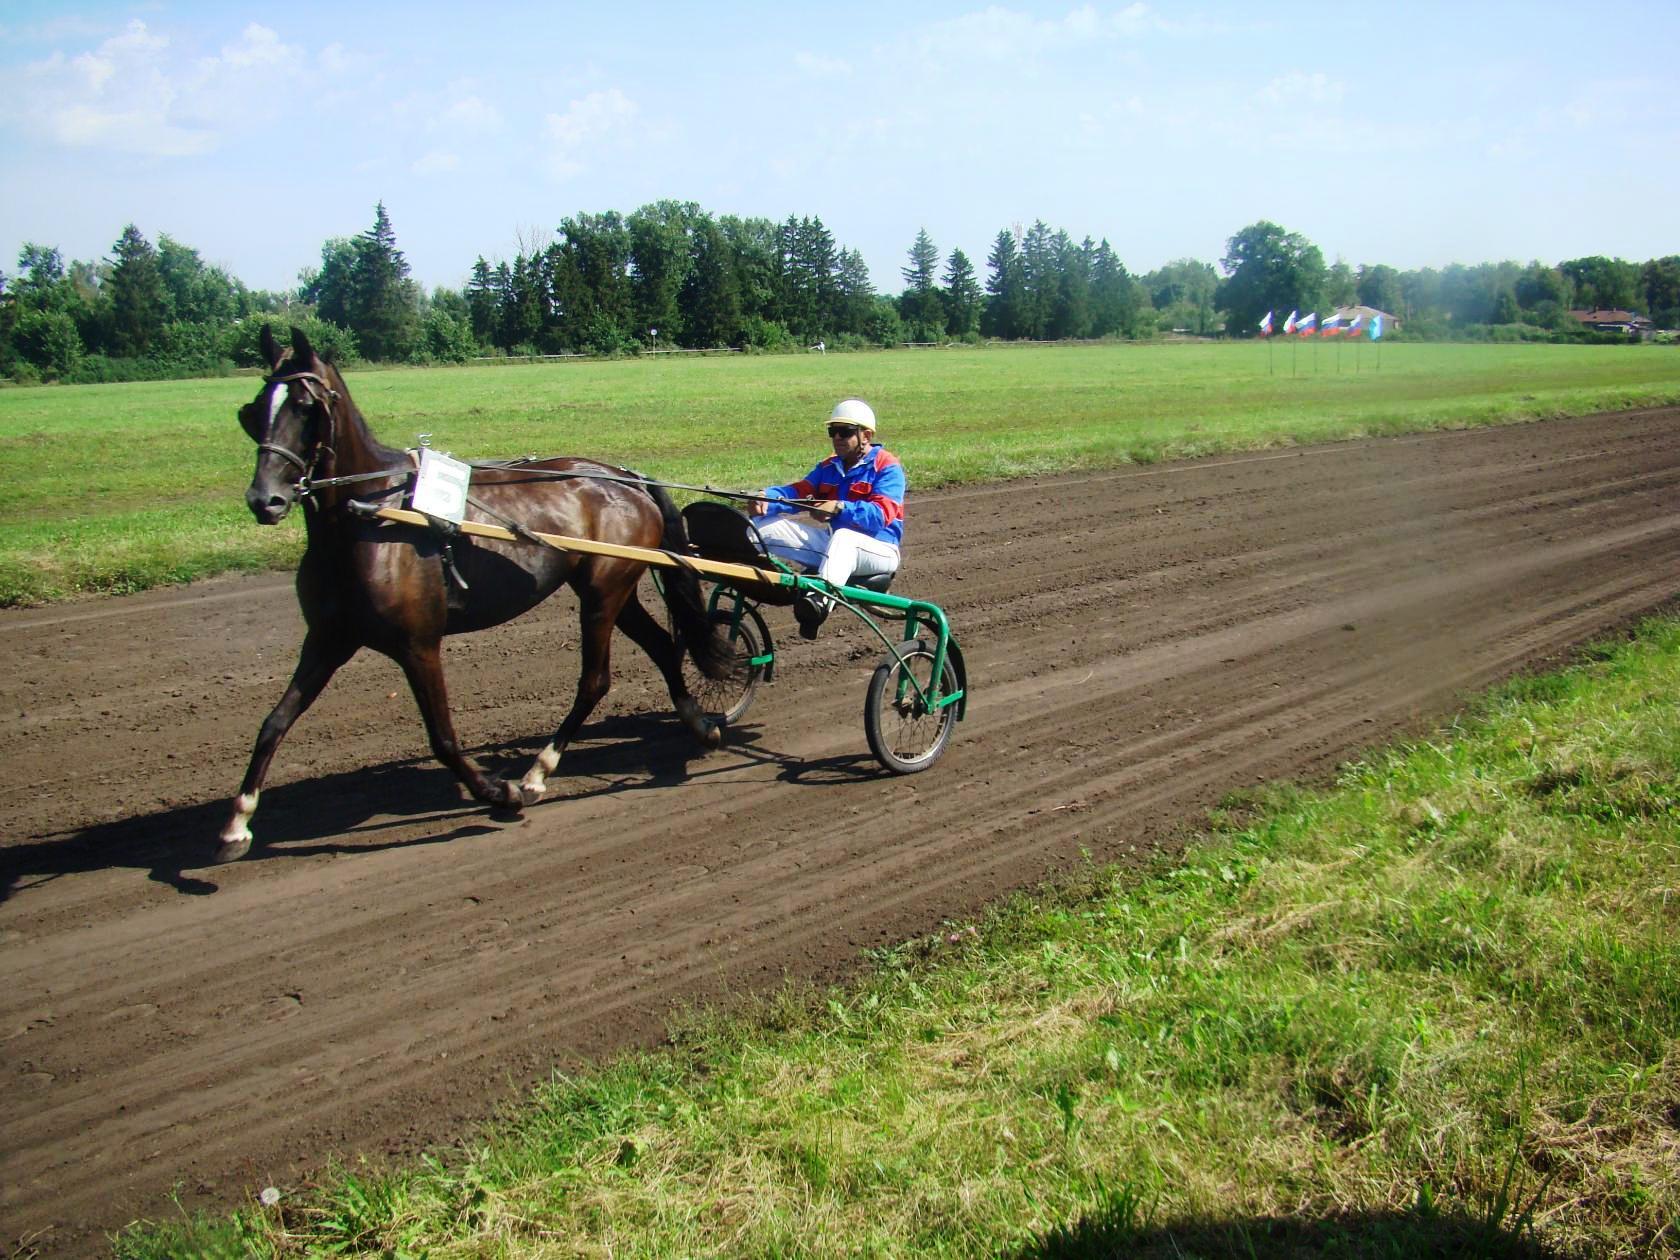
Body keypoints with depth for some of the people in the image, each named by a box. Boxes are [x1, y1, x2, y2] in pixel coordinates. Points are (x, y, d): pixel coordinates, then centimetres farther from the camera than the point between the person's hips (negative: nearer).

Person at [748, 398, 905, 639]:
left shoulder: (887, 467, -5)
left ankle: (820, 599, -65)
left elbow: (881, 514, -20)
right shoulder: (829, 467, 16)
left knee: (843, 537, -44)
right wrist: (767, 498, -19)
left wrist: (840, 508, -35)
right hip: (832, 545, 7)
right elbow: (798, 491, 2)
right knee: (764, 526, -3)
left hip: (877, 548, -7)